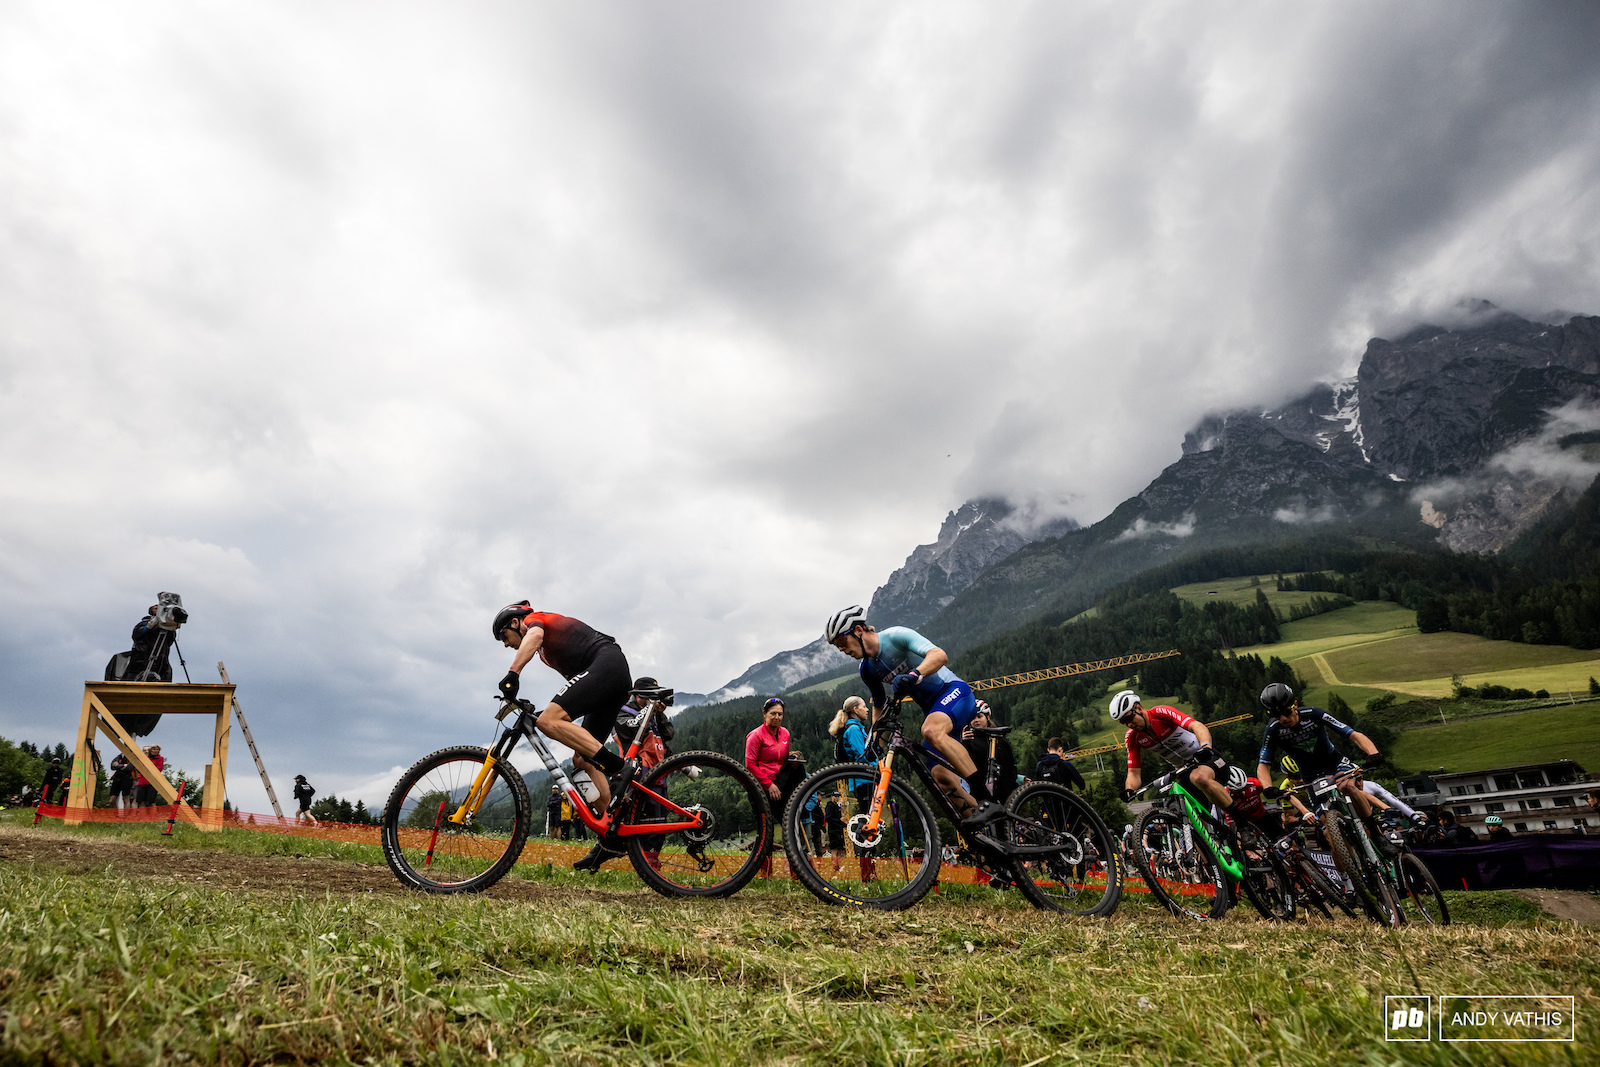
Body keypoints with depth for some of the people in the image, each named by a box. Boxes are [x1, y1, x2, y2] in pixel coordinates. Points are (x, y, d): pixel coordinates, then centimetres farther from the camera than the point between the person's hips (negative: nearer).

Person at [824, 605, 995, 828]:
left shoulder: (896, 635, -16)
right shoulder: (867, 669, 5)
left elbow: (939, 655, -30)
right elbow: (879, 705, 20)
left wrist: (912, 675, -46)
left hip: (954, 691, -7)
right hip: (931, 708, 7)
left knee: (931, 731, -37)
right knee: (941, 776, -10)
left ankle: (988, 801, -35)